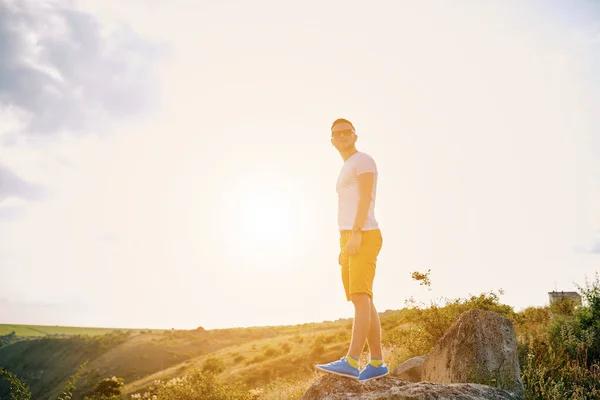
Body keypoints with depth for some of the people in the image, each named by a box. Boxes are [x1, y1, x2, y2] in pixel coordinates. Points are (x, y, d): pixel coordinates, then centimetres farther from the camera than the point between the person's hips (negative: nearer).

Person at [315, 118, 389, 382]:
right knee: (363, 301, 3)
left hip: (365, 237, -9)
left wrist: (356, 233, -26)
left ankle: (351, 362, -27)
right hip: (351, 240, 9)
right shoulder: (348, 172, 27)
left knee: (360, 296, -19)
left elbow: (366, 197, -15)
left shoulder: (364, 160, -1)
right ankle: (376, 363, 4)